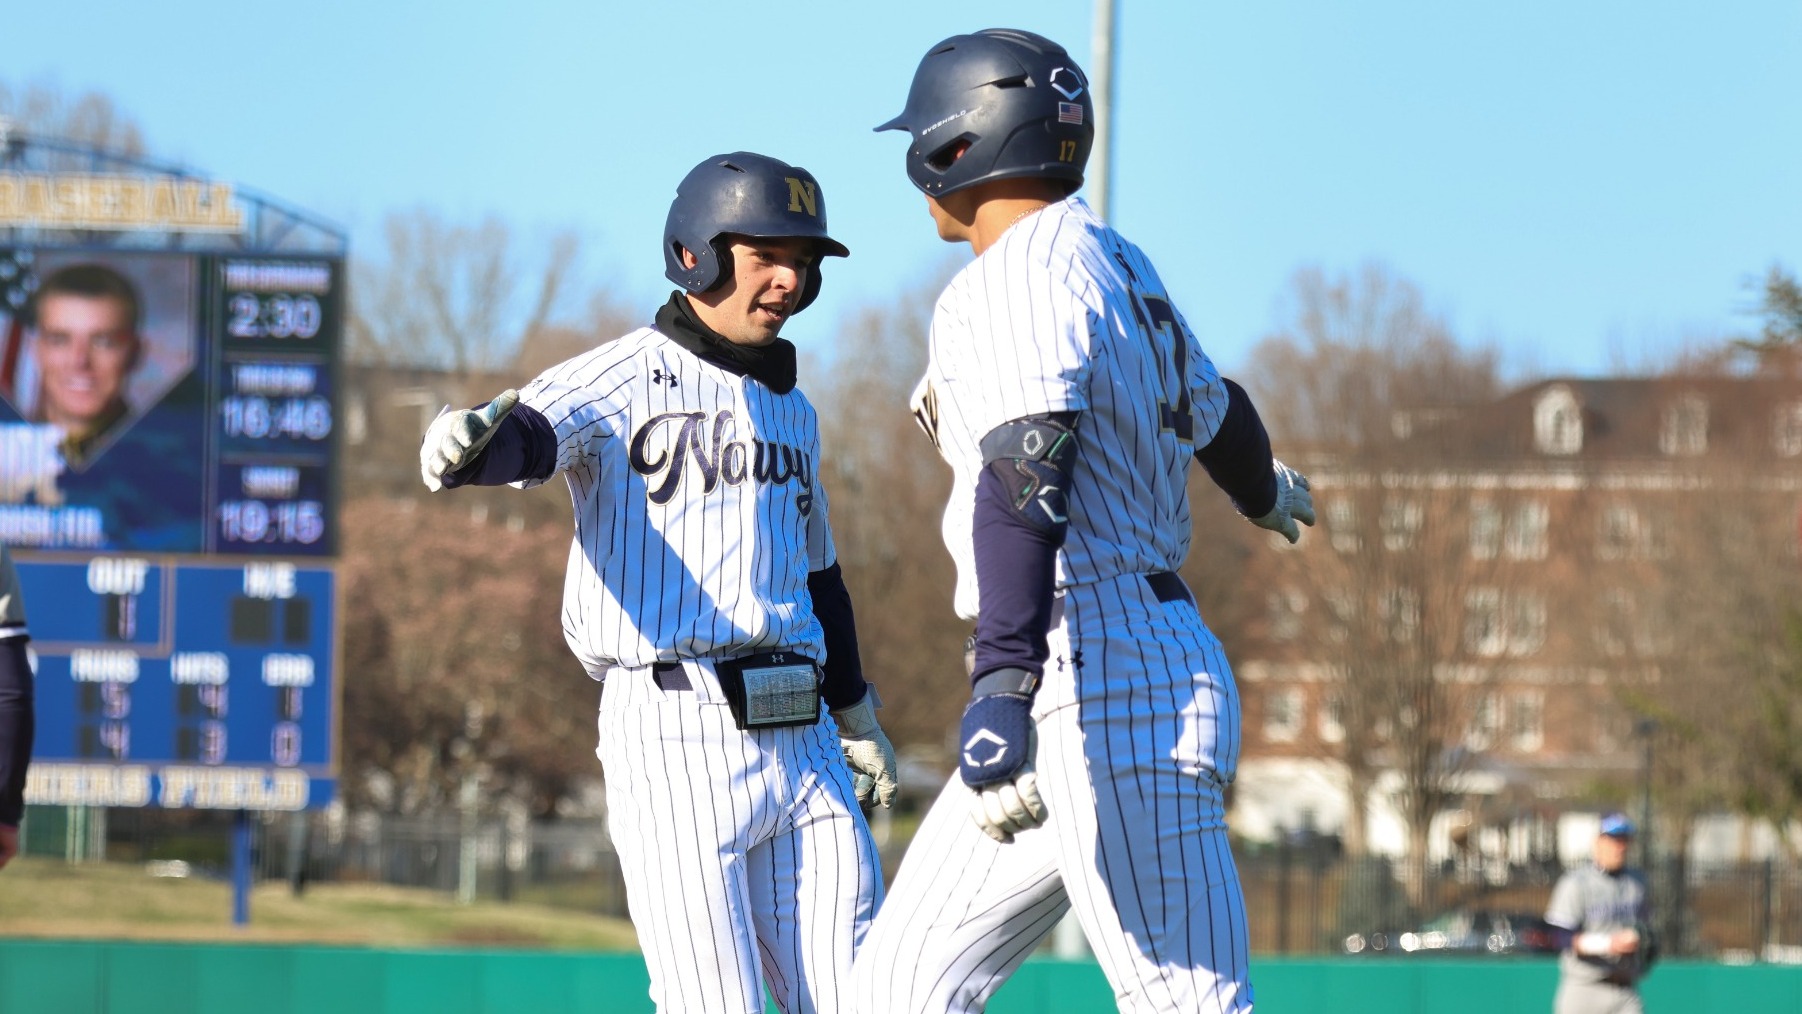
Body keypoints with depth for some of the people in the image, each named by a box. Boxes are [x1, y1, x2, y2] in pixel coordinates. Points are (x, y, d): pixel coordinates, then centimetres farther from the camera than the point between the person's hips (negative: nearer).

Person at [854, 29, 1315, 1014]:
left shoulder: (1014, 279, -11)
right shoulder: (1115, 264, 19)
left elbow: (1027, 477, -27)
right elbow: (1217, 414, 37)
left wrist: (1003, 682, -39)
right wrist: (1269, 493, 61)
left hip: (1105, 683, -10)